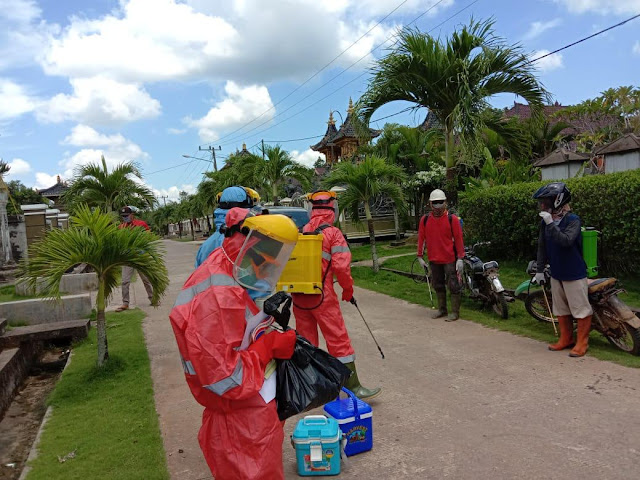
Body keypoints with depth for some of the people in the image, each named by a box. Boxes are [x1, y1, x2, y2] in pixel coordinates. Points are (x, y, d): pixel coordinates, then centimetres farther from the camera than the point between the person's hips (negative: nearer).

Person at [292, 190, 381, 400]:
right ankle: (353, 387, 8)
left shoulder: (300, 232, 6)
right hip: (322, 295, -5)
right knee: (339, 340, 2)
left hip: (299, 295, 5)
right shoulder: (333, 233, -7)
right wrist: (348, 288, 0)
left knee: (306, 340, 16)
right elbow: (341, 266, -15)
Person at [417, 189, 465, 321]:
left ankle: (455, 312, 13)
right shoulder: (425, 219, 2)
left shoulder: (452, 219, -8)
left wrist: (460, 258, -12)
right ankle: (442, 309, 30)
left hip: (450, 259, -4)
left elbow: (458, 239, -8)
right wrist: (420, 256, 4)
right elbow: (421, 238, 6)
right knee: (438, 285, 15)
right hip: (433, 259, 4)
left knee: (453, 286, 2)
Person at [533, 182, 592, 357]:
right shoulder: (545, 222, 2)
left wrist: (551, 223, -32)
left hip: (574, 274, -7)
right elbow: (542, 246, 10)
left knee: (581, 309, 3)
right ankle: (566, 339, 30)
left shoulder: (572, 220, -16)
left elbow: (566, 241, -32)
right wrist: (540, 270, 10)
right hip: (556, 274, 7)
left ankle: (582, 343, 15)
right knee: (560, 309, 16)